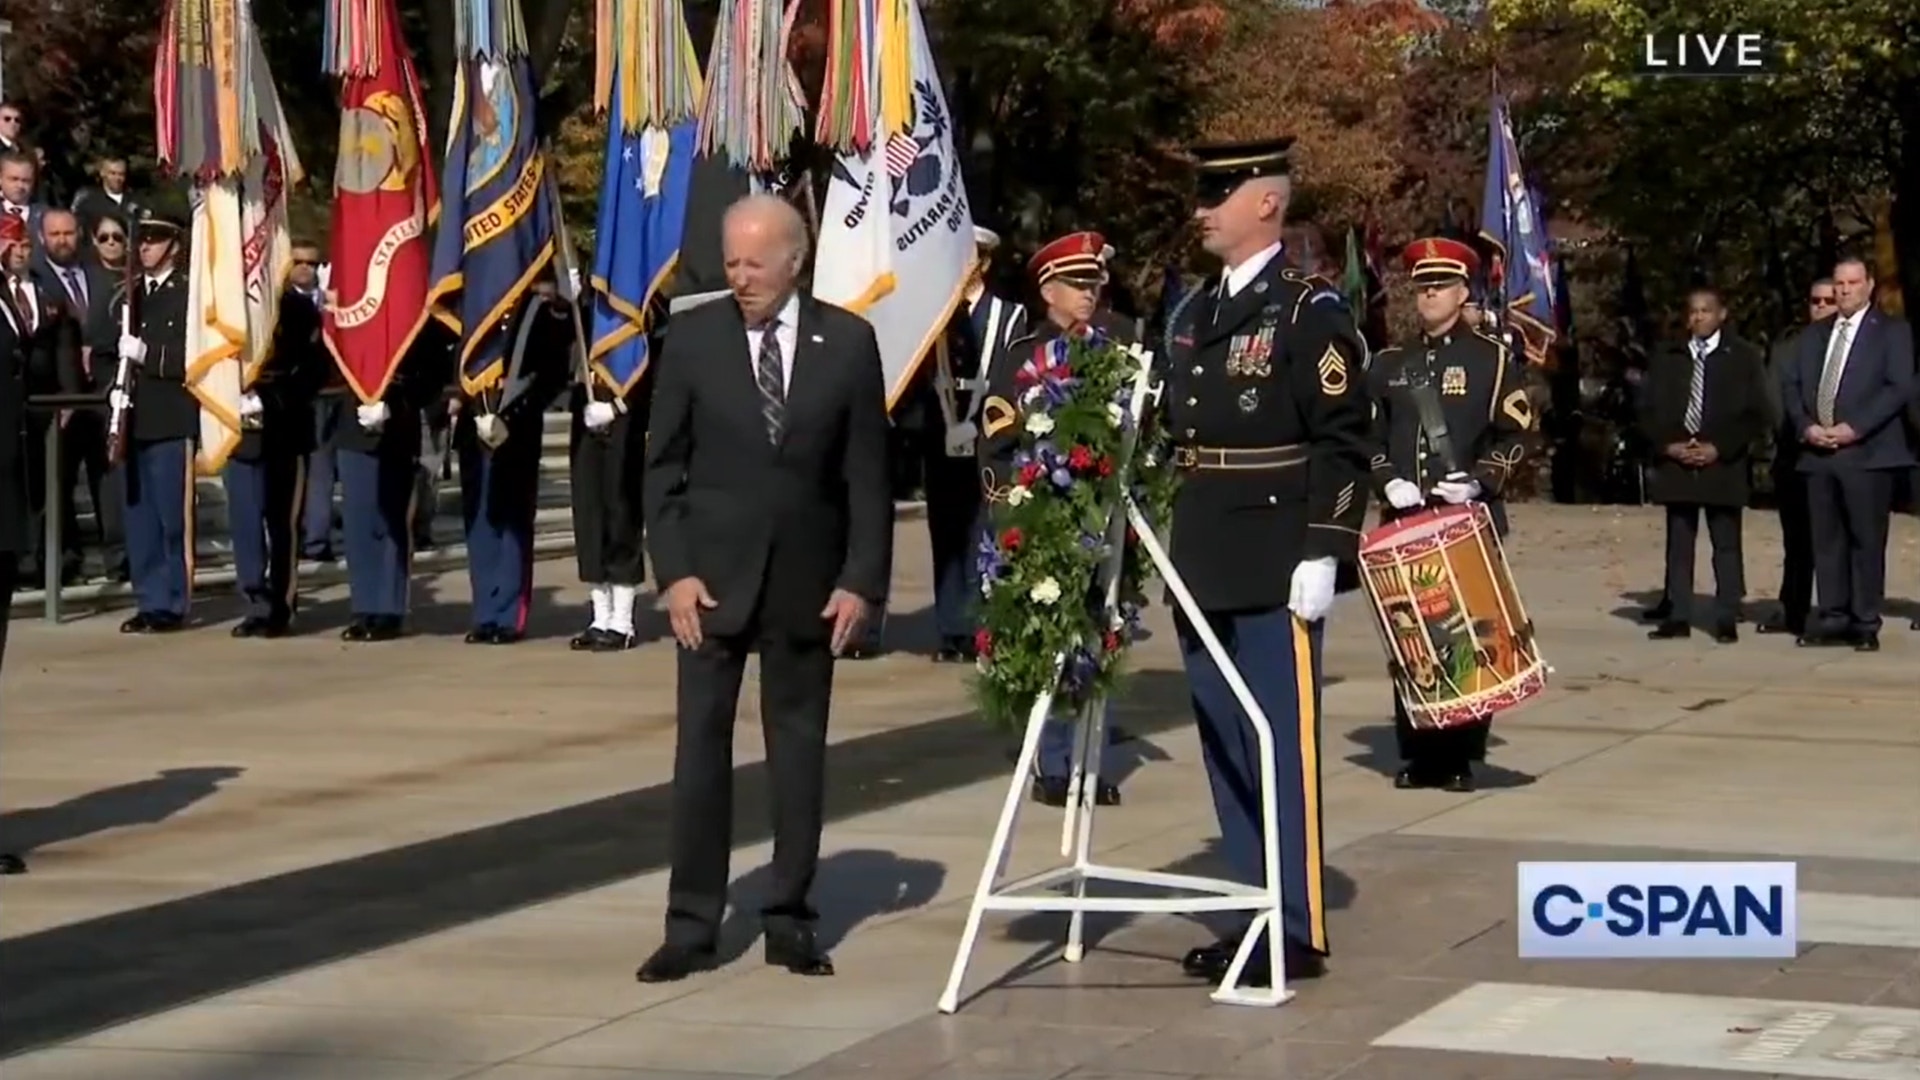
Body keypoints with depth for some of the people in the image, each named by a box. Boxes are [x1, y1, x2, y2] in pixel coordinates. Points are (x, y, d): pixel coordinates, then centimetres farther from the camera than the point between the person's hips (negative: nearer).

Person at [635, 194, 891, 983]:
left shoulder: (848, 342, 0)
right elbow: (663, 466, 2)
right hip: (713, 575, 0)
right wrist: (674, 570, -7)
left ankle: (789, 918, 14)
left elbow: (867, 474, 2)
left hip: (807, 579, 1)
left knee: (799, 749, 6)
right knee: (701, 747, -1)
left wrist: (862, 579, -5)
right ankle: (691, 923, 4)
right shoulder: (693, 338, 0)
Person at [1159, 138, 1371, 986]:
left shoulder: (1310, 313, -7)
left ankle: (1298, 930, 2)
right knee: (1225, 752, 11)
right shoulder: (1194, 315, 16)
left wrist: (1323, 554, -17)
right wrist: (1168, 551, 18)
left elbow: (1344, 442, -12)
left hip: (1275, 574, -8)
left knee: (1283, 750, -3)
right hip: (1204, 573, 8)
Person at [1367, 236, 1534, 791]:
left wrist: (1478, 481, -15)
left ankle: (1460, 755, 2)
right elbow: (1368, 434, 14)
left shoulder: (1494, 357, 3)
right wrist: (1388, 481, -4)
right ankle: (1417, 753, 7)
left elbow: (1515, 434, -1)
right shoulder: (1389, 363, 13)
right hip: (1404, 521, 3)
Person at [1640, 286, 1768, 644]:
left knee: (1726, 545, -1)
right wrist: (1668, 446, -5)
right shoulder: (1666, 360, 12)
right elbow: (1651, 411, 12)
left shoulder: (1744, 358, 3)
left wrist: (1718, 449, -10)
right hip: (1676, 464, 3)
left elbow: (1755, 414, -1)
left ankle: (1726, 619, 2)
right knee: (1678, 544, 4)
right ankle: (1678, 616, 7)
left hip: (1723, 466, -3)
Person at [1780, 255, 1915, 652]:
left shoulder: (1892, 331, 3)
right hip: (1817, 452, 5)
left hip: (1866, 452, -5)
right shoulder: (1814, 334, 19)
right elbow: (1791, 386, 16)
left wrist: (1854, 428, -15)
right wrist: (1807, 426, -3)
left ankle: (1865, 625, -1)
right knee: (1826, 540, 5)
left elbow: (1900, 388, -8)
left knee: (1867, 540, -4)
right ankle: (1832, 619, 9)